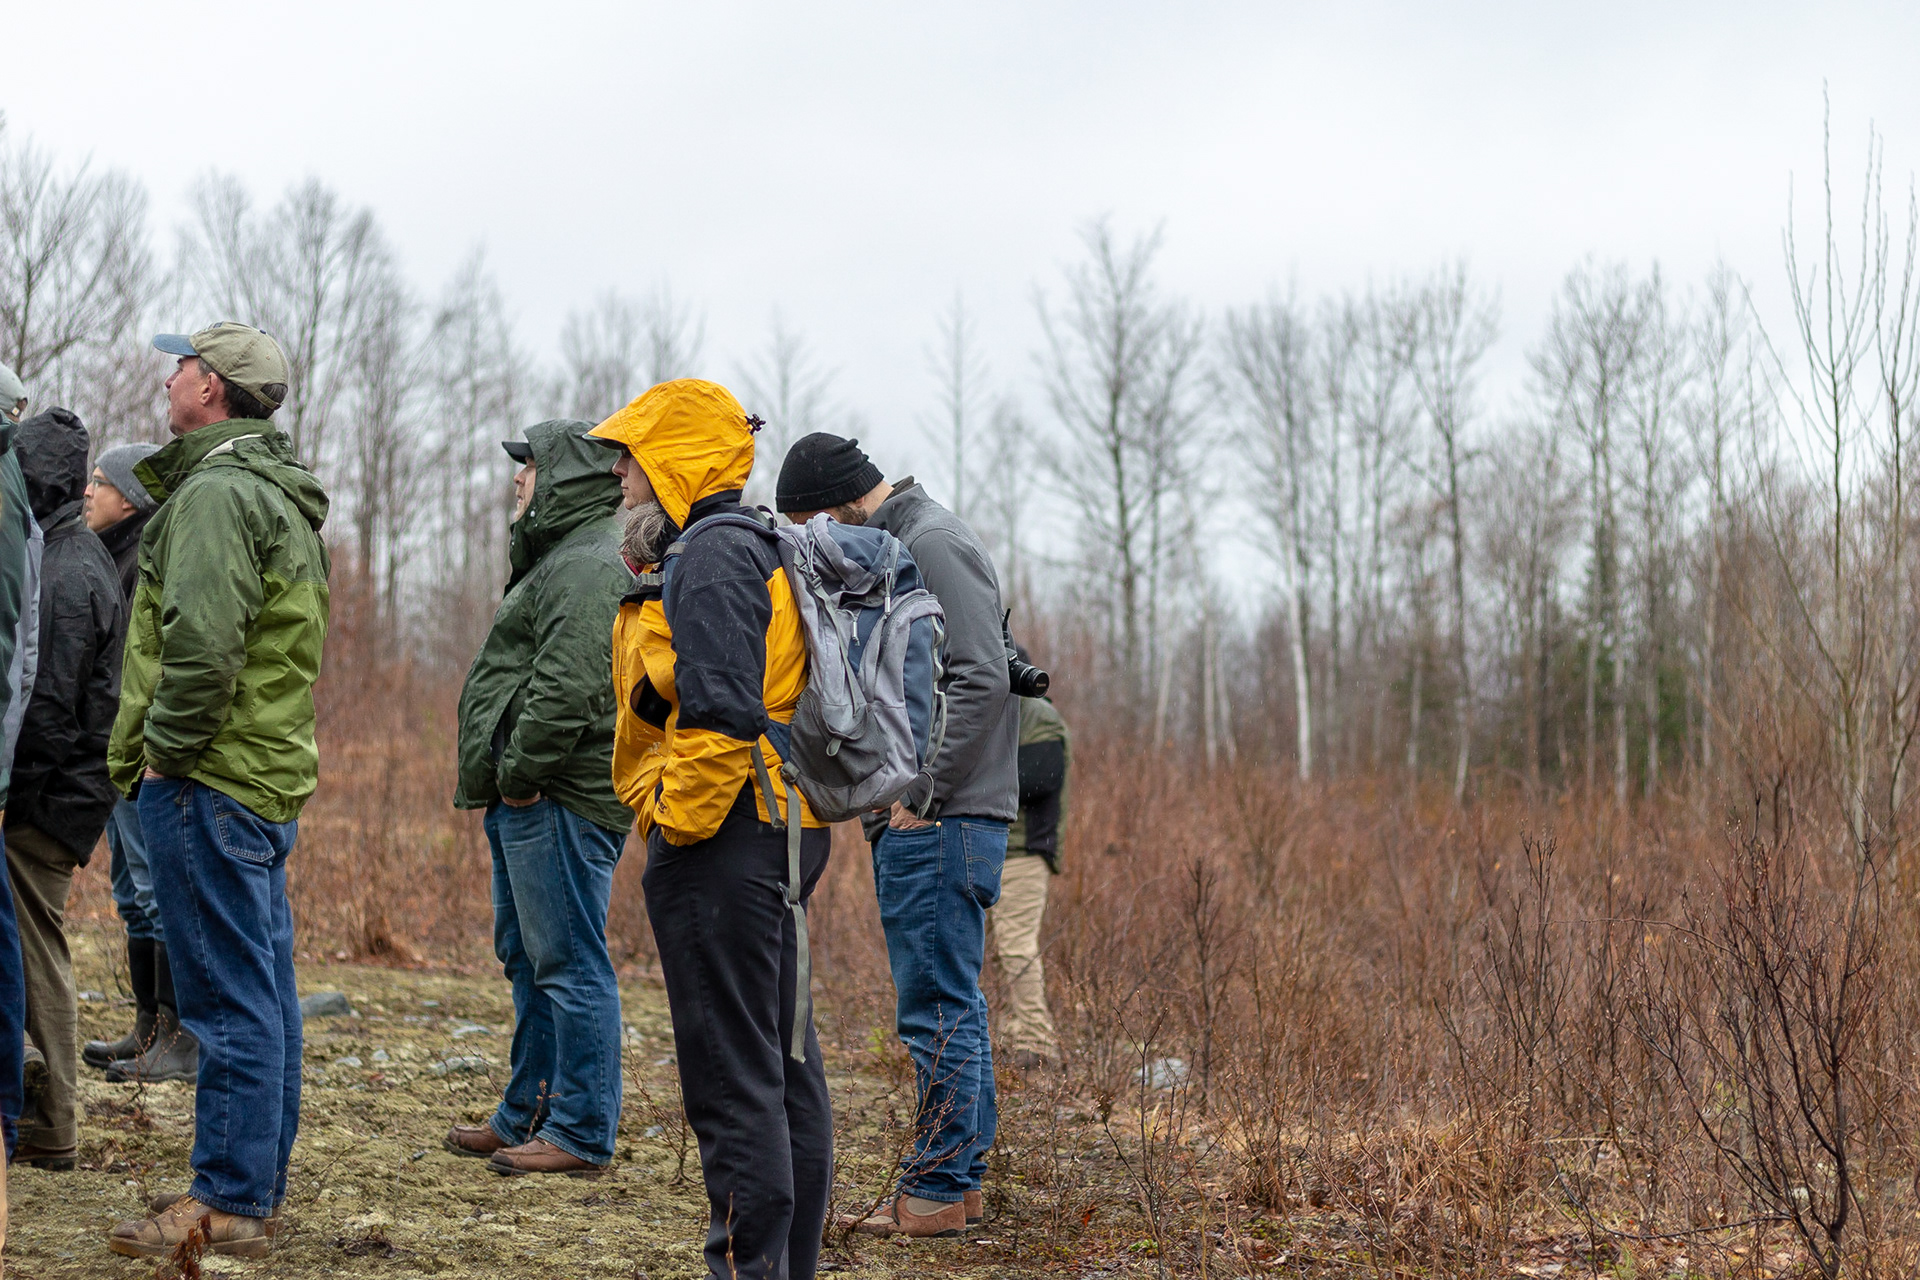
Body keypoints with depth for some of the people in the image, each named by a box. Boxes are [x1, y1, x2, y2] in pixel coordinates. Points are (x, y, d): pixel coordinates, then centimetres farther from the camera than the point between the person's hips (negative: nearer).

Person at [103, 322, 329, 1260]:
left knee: (228, 998, -7)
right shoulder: (281, 497, 19)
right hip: (271, 777, 10)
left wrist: (165, 751, -14)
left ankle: (228, 1203, -4)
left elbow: (202, 643, -25)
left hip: (207, 780, -10)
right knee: (263, 992, 13)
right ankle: (260, 1185, 20)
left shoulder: (217, 492, -14)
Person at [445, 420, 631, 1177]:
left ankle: (581, 1135, -5)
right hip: (528, 800, 12)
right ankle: (528, 1115, 27)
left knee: (569, 962, -8)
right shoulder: (562, 556, 22)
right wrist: (507, 781, 19)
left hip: (561, 801, -12)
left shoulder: (590, 566, -14)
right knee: (528, 958, 17)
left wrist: (520, 772, -20)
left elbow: (567, 687, -25)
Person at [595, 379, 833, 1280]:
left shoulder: (710, 556, -13)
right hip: (778, 834, 11)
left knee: (733, 1077, -8)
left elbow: (720, 715, -24)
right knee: (783, 1063, 15)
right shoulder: (758, 550, 19)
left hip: (719, 839, -11)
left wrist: (676, 825, -18)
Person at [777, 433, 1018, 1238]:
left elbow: (981, 680, -20)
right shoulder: (889, 553, 19)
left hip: (941, 819, -10)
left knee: (937, 1005, -7)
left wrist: (922, 795, -18)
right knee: (946, 1001, 13)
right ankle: (961, 1176, 19)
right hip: (911, 818, 10)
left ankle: (938, 1188, -3)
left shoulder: (934, 544, -11)